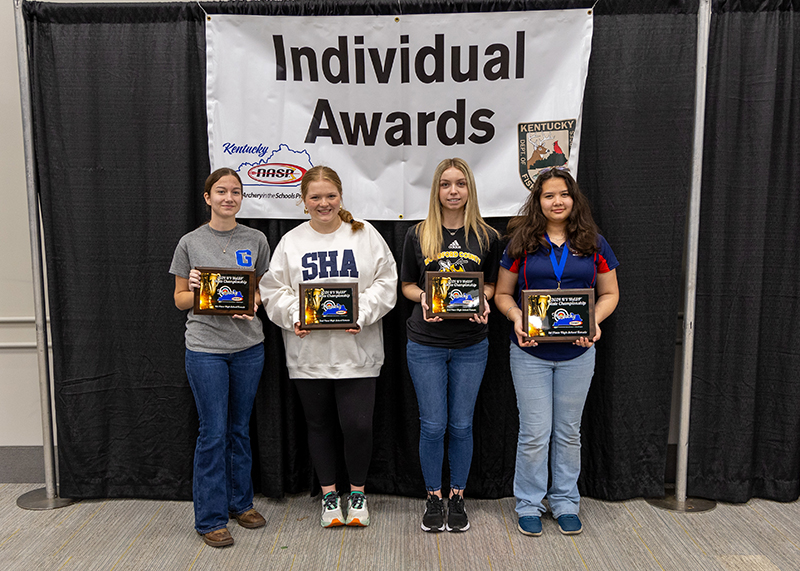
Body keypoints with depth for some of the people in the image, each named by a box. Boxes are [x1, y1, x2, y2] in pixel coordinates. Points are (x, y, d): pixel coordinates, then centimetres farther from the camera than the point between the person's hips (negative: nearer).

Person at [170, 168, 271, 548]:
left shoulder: (256, 241, 5)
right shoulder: (190, 243, 0)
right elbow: (180, 299, 5)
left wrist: (252, 302, -10)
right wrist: (197, 292, -17)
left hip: (248, 347, 3)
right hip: (205, 348, -2)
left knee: (240, 429, 14)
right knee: (213, 433, 1)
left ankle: (241, 502, 30)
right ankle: (210, 518, 14)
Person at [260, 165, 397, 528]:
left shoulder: (365, 235, 3)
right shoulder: (291, 242, 6)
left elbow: (385, 283, 0)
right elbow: (274, 290, 5)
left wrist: (363, 312, -15)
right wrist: (293, 316, -12)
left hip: (356, 351, -1)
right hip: (308, 353, 2)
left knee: (358, 424, -3)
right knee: (320, 425, 13)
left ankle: (357, 493, 23)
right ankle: (329, 494, 31)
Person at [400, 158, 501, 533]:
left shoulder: (487, 237, 2)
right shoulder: (418, 235, 1)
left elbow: (492, 284, 11)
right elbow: (407, 284, 7)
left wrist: (483, 302, -10)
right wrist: (423, 298, -13)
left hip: (470, 345, 1)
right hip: (426, 345, 0)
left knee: (461, 425, 9)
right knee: (433, 425, 4)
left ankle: (458, 498, 27)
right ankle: (434, 498, 24)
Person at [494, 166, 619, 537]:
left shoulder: (593, 244, 5)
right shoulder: (521, 243, 1)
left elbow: (610, 293, 9)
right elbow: (502, 294, 4)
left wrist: (595, 322, -10)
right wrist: (516, 319, -15)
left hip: (576, 353, 2)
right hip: (530, 352, -1)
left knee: (568, 431, 13)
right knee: (534, 432, 3)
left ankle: (565, 501, 30)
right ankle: (529, 504, 21)